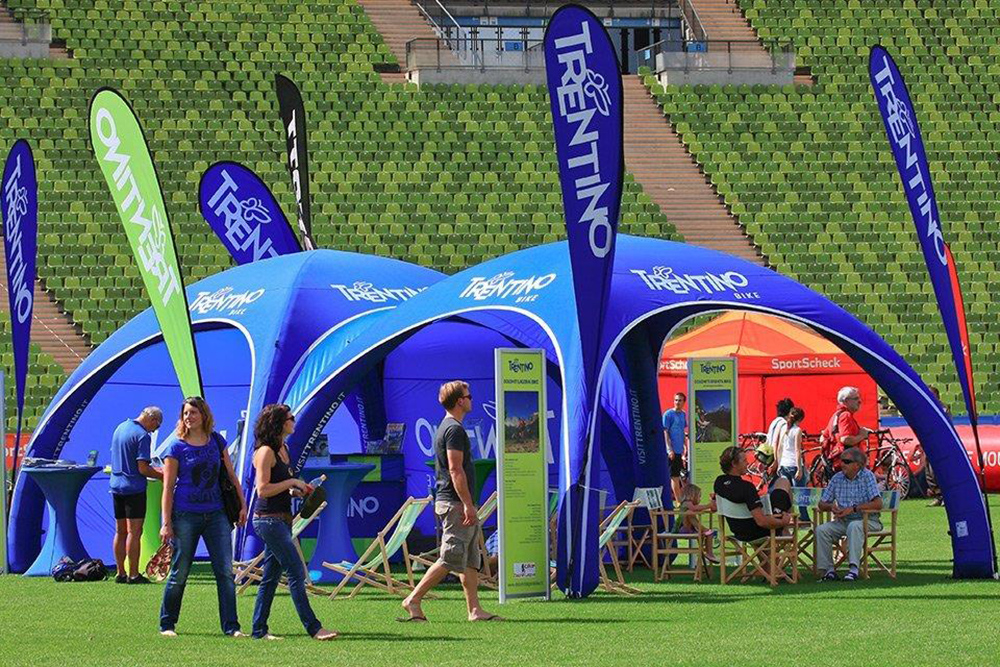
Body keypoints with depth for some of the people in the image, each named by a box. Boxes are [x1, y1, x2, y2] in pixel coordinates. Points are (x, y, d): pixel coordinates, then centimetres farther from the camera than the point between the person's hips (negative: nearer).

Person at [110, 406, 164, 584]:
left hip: (116, 486, 8)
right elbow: (143, 469, -19)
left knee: (120, 532, 12)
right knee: (134, 532, -6)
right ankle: (133, 574, -7)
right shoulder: (142, 436, -14)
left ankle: (120, 573, 14)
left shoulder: (120, 428, 12)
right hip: (134, 488, -8)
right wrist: (161, 475, -3)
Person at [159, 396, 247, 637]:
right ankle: (166, 625, 15)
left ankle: (231, 626, 1)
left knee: (225, 572, -2)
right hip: (186, 516, -3)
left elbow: (231, 475, 16)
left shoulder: (216, 441, 7)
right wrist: (166, 523, -8)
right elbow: (168, 487, -4)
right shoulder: (176, 446, -3)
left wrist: (242, 504, 11)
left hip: (216, 515, 3)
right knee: (179, 573, 2)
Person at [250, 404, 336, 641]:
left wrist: (297, 489, 9)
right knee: (296, 572, -11)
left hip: (282, 519, 10)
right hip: (269, 519, -10)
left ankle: (259, 630, 13)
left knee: (271, 576, 10)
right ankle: (314, 628, -12)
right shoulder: (265, 452, -13)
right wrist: (292, 482, -14)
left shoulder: (283, 449, 15)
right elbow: (263, 490, -19)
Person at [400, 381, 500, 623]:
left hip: (449, 502, 11)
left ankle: (475, 609, 7)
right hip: (455, 503, -11)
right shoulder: (455, 429, -14)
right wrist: (468, 505, -22)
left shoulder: (445, 428, 18)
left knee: (471, 559, 9)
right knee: (451, 558, -9)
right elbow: (455, 469, -21)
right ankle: (413, 600, -7)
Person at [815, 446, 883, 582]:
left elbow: (878, 504, -18)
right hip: (843, 521, 5)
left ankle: (854, 568, -41)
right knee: (821, 530, -18)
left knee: (854, 526, -37)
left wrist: (853, 509, -23)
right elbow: (822, 504, 11)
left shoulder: (867, 476, -7)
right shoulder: (837, 478, 7)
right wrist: (831, 507, -13)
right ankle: (829, 569, -17)